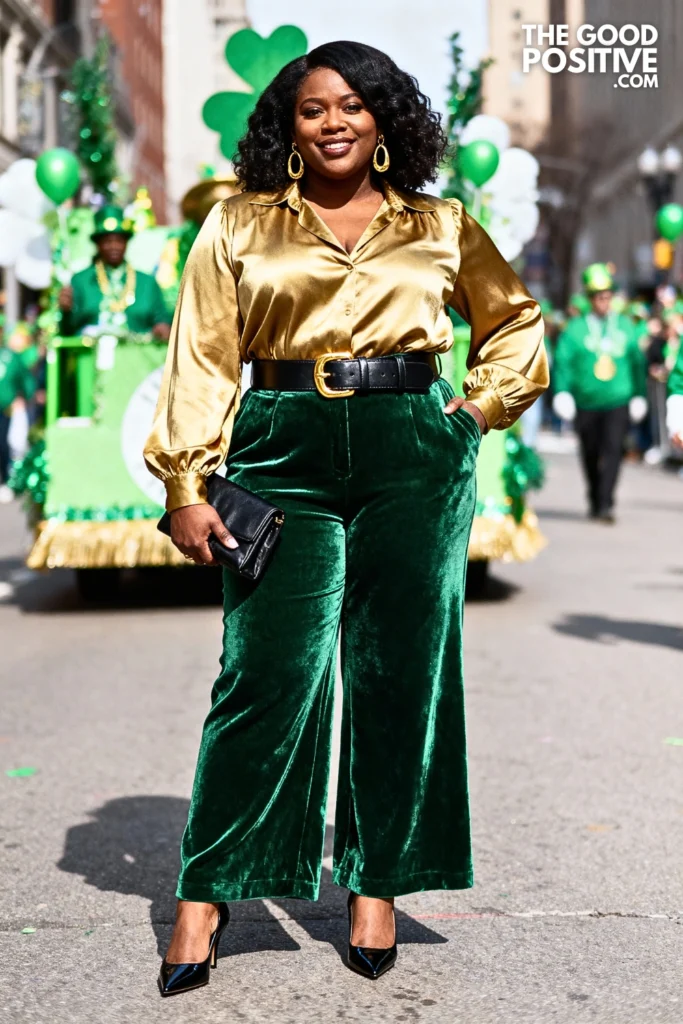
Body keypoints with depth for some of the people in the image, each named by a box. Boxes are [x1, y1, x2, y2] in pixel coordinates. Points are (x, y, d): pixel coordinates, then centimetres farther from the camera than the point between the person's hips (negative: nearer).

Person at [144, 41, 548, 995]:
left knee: (400, 668, 3)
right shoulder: (238, 226, 9)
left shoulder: (442, 227, 12)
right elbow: (201, 359, 5)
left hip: (415, 455, 2)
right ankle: (207, 894, 4)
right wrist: (187, 487, -3)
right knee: (269, 669, -7)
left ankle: (377, 887, 15)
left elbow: (517, 325, 24)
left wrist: (474, 415, 10)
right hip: (284, 453, -1)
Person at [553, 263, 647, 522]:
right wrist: (562, 392, -17)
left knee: (612, 451, -14)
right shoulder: (575, 328, 0)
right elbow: (562, 361, -5)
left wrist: (639, 394, 15)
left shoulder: (625, 326, 8)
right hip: (586, 403, 0)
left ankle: (606, 504, -14)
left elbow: (637, 362, 16)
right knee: (590, 455, 11)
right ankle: (594, 500, 31)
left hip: (617, 402, 0)